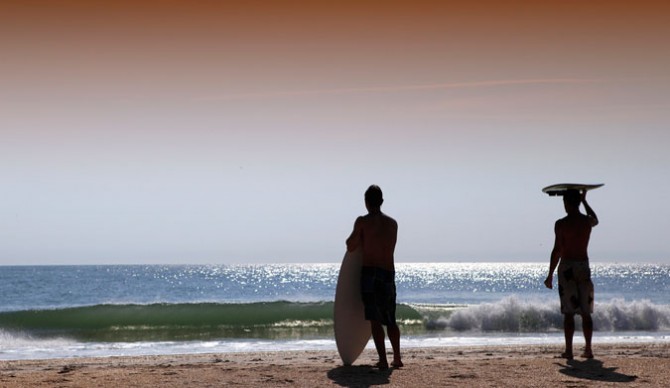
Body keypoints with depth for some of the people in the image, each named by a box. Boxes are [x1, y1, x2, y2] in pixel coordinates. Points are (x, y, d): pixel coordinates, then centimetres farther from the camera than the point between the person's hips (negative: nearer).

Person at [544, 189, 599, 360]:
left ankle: (568, 350, -3)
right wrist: (584, 201, 36)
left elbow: (557, 250, -12)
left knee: (569, 312, -2)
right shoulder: (587, 221, 3)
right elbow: (595, 220, 30)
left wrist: (550, 275, -6)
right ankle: (588, 349, 11)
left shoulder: (561, 224, -10)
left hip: (567, 267, -4)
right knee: (586, 312, 9)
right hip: (584, 266, 4)